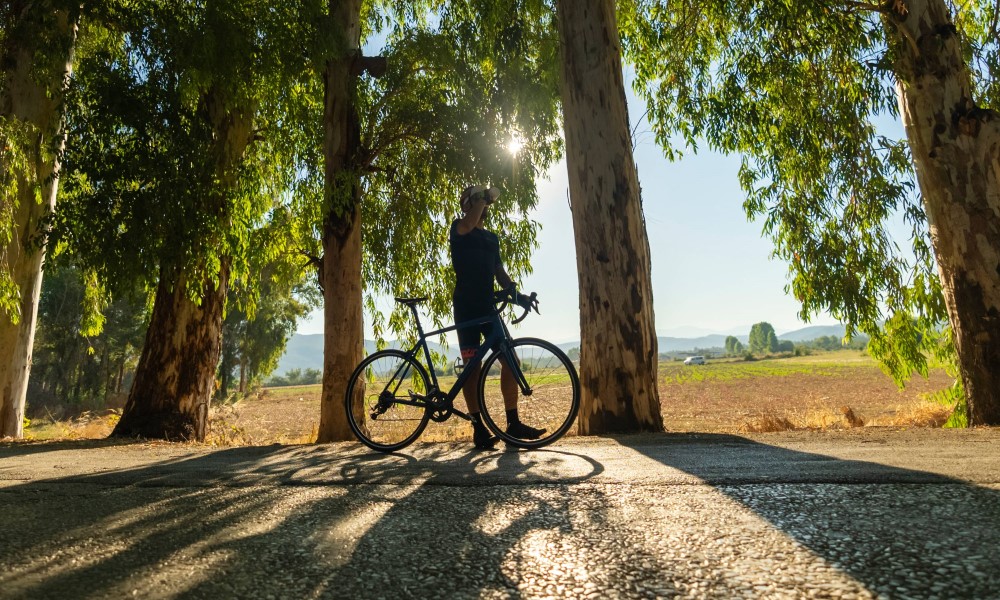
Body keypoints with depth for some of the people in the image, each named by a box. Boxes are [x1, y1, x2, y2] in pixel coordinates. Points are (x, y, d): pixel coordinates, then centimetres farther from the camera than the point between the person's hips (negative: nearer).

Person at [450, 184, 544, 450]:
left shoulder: (492, 237, 22)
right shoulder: (459, 229, 3)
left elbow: (499, 271, 17)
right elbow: (468, 224, -23)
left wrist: (517, 294, 2)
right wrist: (483, 197, -9)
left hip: (488, 306, 6)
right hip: (466, 306, -6)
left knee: (510, 361, -2)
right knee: (472, 366, -5)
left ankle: (513, 423, 5)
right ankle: (479, 428, 1)